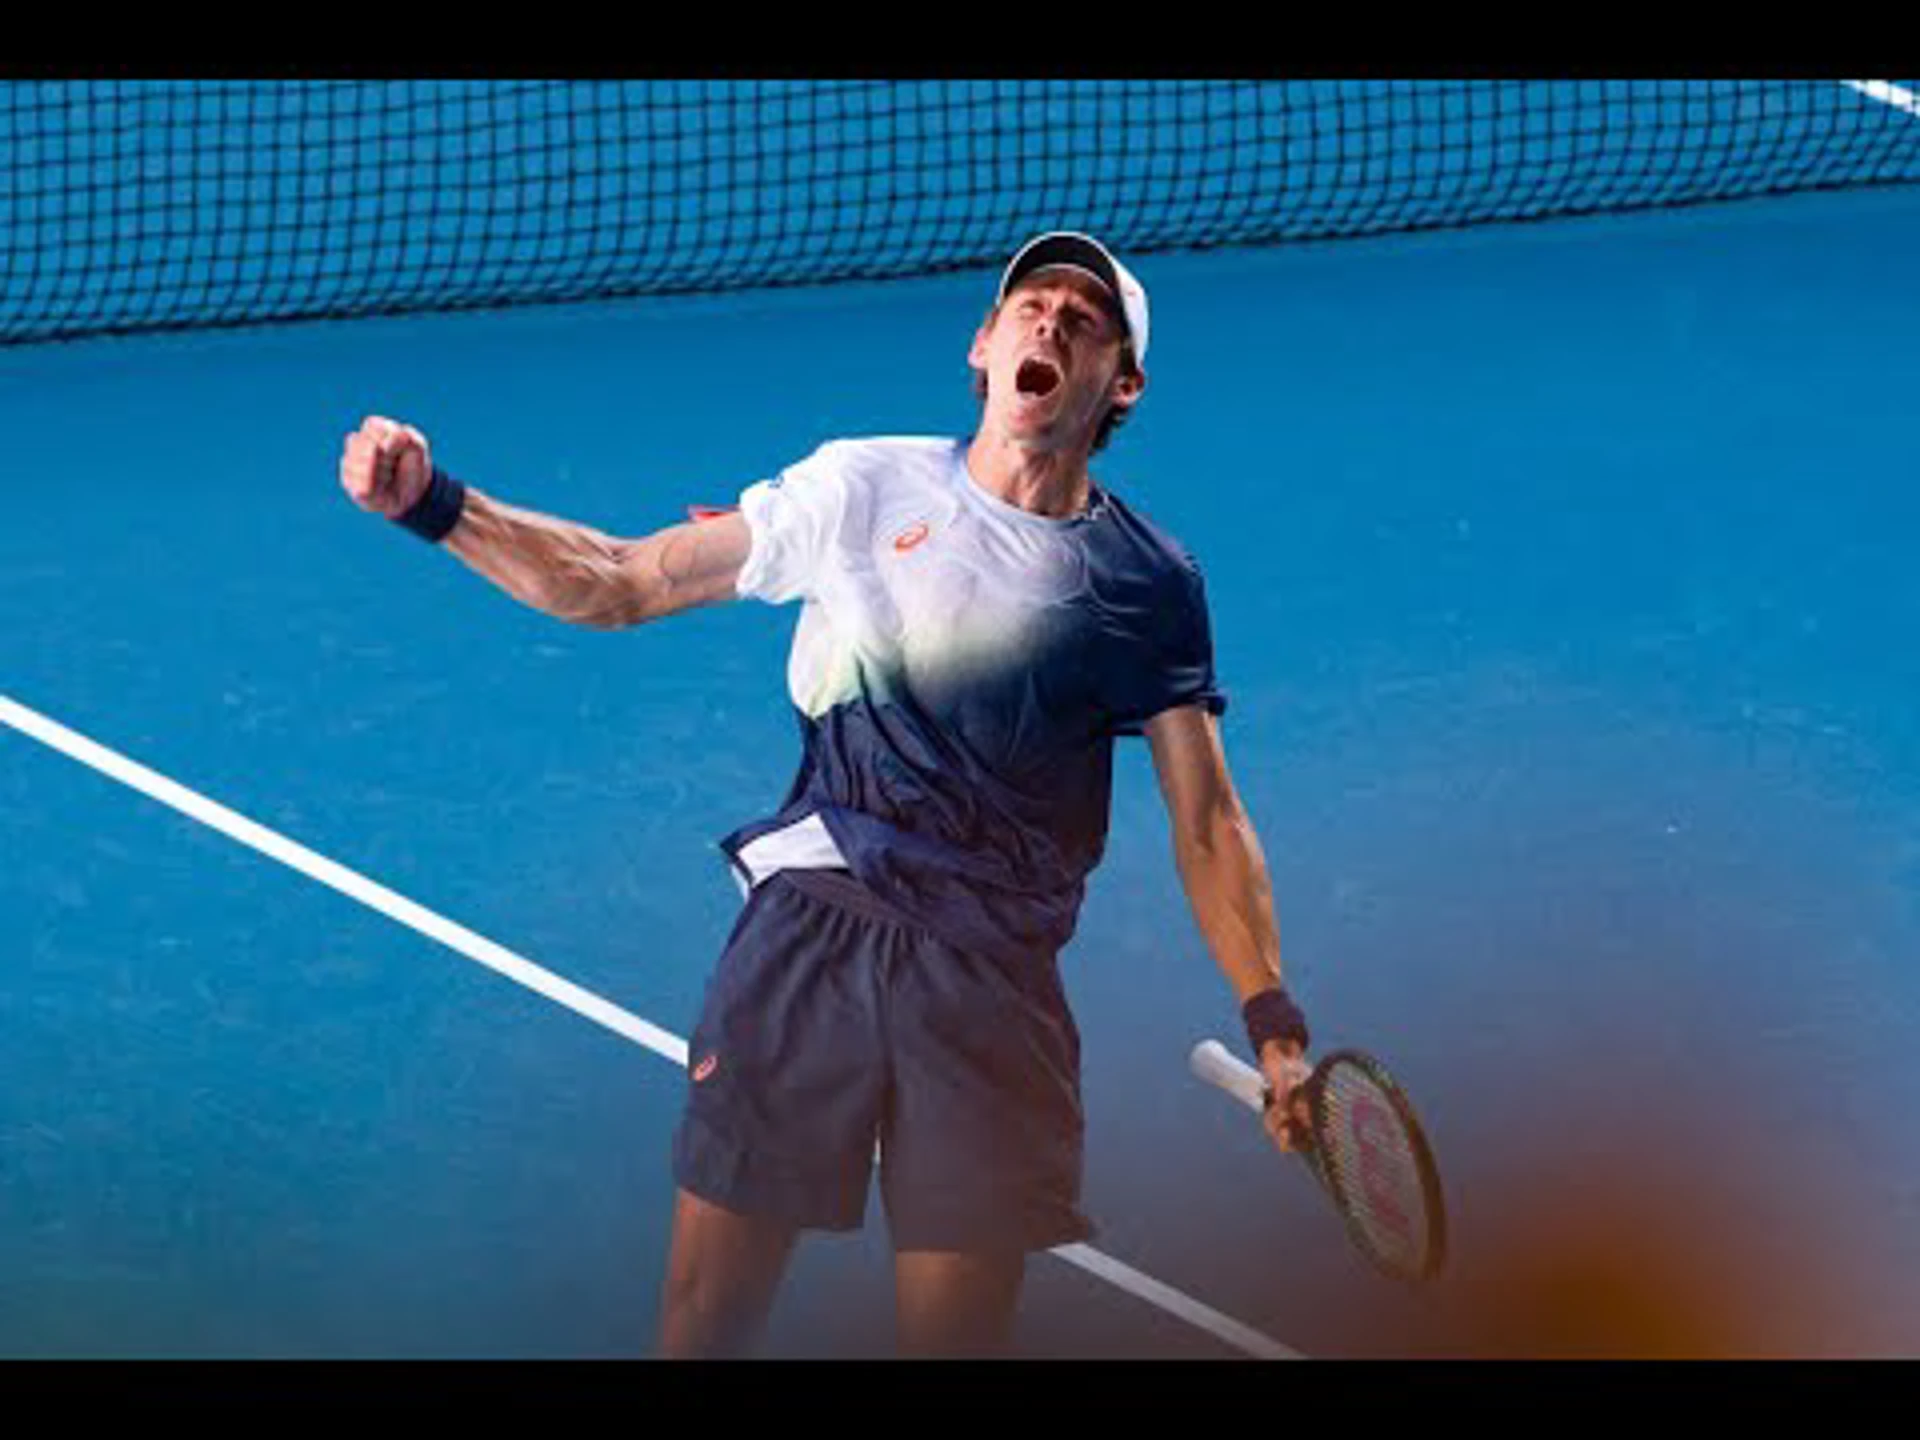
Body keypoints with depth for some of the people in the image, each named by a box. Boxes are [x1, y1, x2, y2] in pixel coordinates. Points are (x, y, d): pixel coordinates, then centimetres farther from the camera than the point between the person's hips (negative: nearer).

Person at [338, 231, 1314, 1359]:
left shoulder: (1150, 583, 5)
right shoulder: (864, 486, 5)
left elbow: (1207, 822, 7)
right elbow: (618, 583, 7)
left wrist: (1274, 1021, -4)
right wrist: (432, 504, -5)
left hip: (992, 982, 0)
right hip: (810, 928, 0)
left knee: (957, 1331, -1)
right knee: (705, 1311, 1)